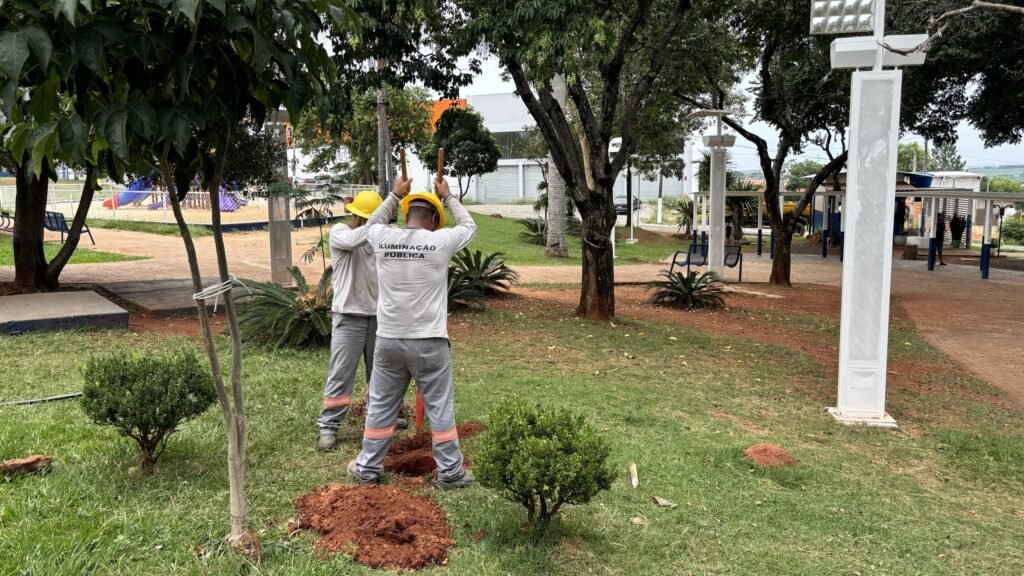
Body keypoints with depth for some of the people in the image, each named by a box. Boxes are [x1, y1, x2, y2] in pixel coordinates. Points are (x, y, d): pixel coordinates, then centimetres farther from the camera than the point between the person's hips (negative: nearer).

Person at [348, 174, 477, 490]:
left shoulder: (382, 238, -2)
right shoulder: (439, 242, -9)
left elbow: (374, 222, 24)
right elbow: (469, 226, 11)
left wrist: (396, 194, 29)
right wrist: (447, 197, 22)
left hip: (388, 340, 3)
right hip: (429, 342, -3)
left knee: (380, 407, 14)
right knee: (440, 408, 7)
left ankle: (367, 468, 24)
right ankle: (450, 472, 14)